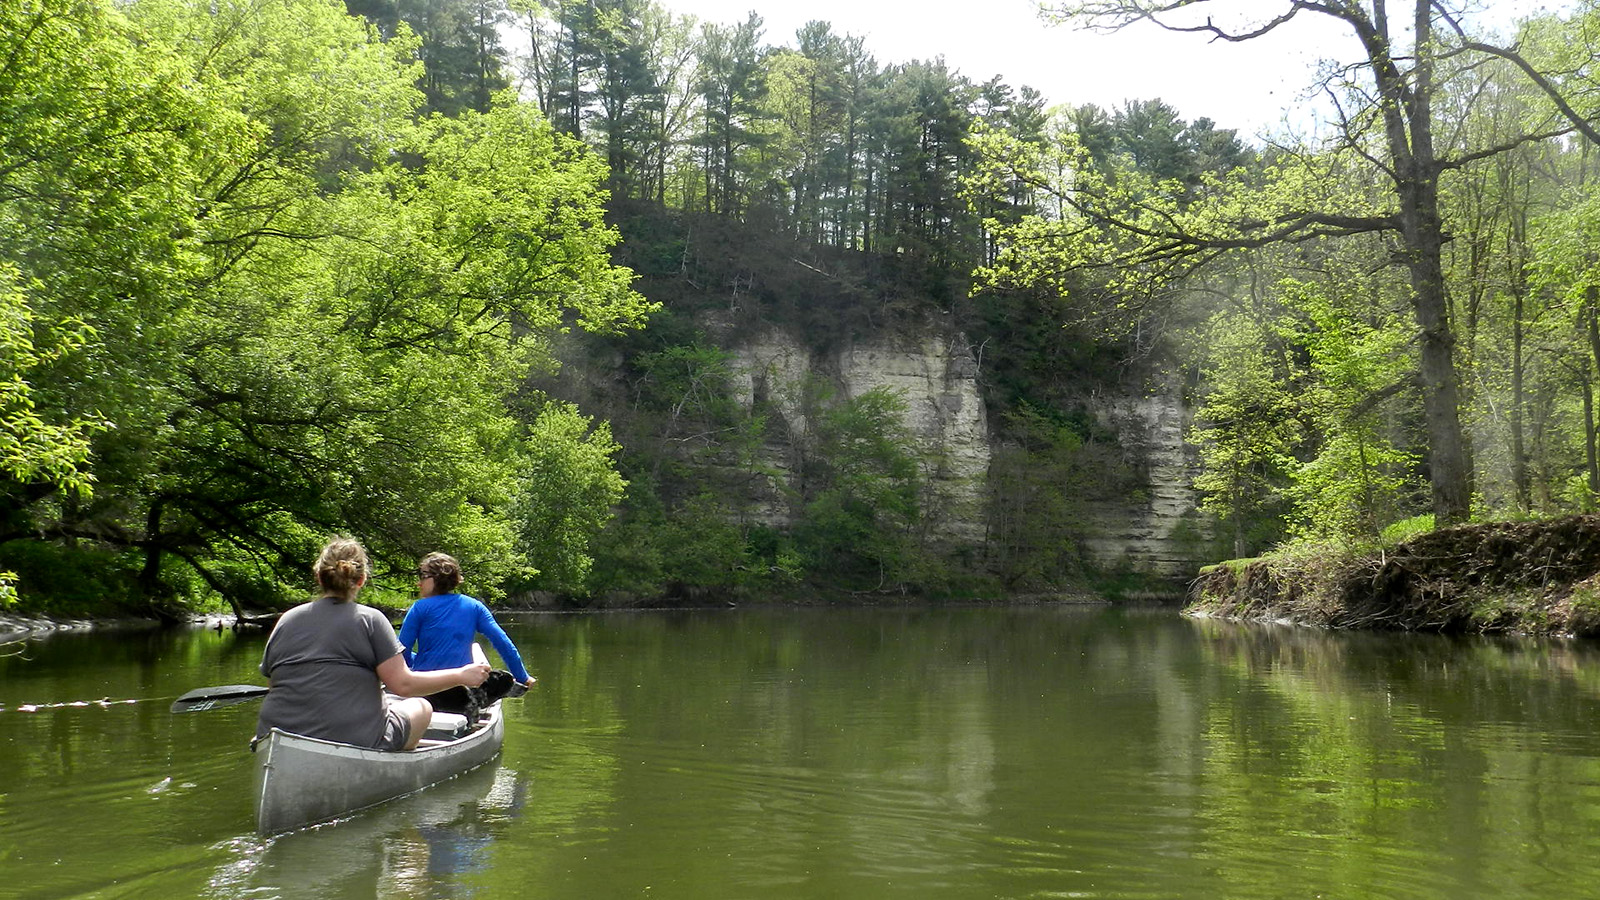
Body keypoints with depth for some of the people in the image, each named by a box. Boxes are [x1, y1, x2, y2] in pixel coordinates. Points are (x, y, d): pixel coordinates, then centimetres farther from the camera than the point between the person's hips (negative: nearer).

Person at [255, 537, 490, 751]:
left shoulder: (286, 620, 6)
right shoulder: (369, 619, -7)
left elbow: (272, 680, 13)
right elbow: (403, 684, -10)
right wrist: (461, 676, -1)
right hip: (353, 740, -5)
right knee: (421, 707, 21)